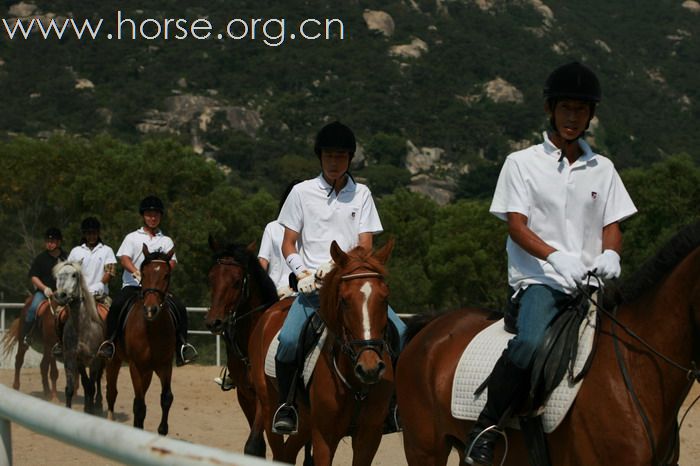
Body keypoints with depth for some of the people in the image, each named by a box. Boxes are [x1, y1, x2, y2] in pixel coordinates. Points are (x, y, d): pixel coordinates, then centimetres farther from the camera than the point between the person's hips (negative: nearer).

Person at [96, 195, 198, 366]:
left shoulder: (166, 241, 18)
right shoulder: (132, 237, 12)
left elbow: (172, 261, 2)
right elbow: (124, 258, -4)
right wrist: (136, 272, -25)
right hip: (133, 285, -2)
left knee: (179, 308, -20)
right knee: (116, 305, -30)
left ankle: (182, 346, -15)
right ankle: (109, 341, -23)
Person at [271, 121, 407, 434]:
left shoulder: (361, 194, 10)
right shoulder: (302, 192, 7)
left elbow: (365, 247, 3)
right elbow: (288, 244, 7)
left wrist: (337, 265, -15)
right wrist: (303, 273, -11)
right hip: (313, 285, -2)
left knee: (397, 331, -19)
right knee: (289, 339, -26)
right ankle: (286, 405, -5)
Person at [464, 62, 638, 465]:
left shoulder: (602, 169, 17)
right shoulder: (523, 163, 7)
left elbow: (612, 225, 14)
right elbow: (517, 225, -3)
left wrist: (610, 255, -12)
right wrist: (556, 257, -22)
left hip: (590, 282, 4)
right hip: (539, 279, -4)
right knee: (531, 342, -34)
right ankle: (486, 428, -20)